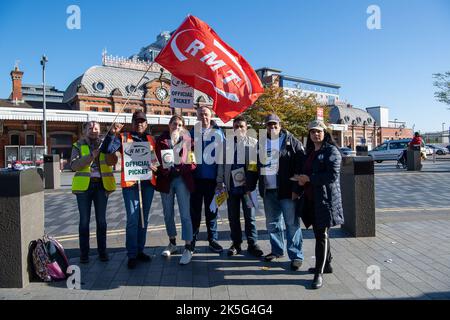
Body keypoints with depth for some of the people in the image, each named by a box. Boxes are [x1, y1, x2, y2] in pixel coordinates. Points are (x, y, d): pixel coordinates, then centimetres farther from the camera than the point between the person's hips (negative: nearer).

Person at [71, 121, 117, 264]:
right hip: (84, 185, -1)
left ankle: (102, 251, 15)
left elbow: (112, 162, -5)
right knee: (84, 220, 3)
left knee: (101, 220, 6)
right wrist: (91, 156, -18)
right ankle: (84, 253, 12)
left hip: (101, 185, 1)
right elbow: (74, 165, -7)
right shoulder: (78, 146, 7)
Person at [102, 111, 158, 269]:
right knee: (132, 220, -5)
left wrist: (155, 167, 0)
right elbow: (108, 149, -9)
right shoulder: (123, 138, 4)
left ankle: (140, 250, 24)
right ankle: (132, 255, 5)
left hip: (148, 183, 4)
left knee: (144, 219, 12)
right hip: (130, 183, -4)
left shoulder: (151, 139, 15)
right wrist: (112, 133, -20)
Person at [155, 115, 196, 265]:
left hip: (182, 179, -2)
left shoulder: (187, 140, 4)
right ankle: (172, 243, 30)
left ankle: (188, 248, 1)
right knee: (168, 213, 12)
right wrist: (162, 168, -16)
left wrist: (183, 167, -18)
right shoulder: (161, 140, 8)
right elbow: (157, 159, 2)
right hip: (165, 179, 3)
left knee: (185, 214, -6)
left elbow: (193, 160, -1)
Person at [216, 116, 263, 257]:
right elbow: (221, 164, 8)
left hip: (247, 186, -2)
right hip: (231, 186, 2)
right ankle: (236, 243, 23)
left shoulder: (254, 143, 0)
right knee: (233, 217, 11)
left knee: (250, 216, 5)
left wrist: (251, 183, -8)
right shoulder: (227, 143, 7)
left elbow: (256, 164, -2)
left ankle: (252, 244, 16)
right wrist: (220, 182, 4)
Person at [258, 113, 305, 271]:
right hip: (268, 191, 6)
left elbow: (301, 166, -9)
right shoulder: (261, 143, 12)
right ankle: (277, 250, 30)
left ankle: (296, 255, 9)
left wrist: (296, 189, -15)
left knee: (292, 223, 0)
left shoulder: (291, 141, -3)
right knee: (272, 223, 15)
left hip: (286, 191, -5)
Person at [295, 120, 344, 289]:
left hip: (325, 199, -8)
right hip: (311, 199, 8)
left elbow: (333, 175, -19)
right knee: (318, 233, 16)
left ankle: (319, 273, 3)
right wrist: (301, 179, 3)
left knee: (322, 234, -4)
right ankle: (326, 264, 31)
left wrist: (309, 178, -16)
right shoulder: (310, 152, 16)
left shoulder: (331, 150, -9)